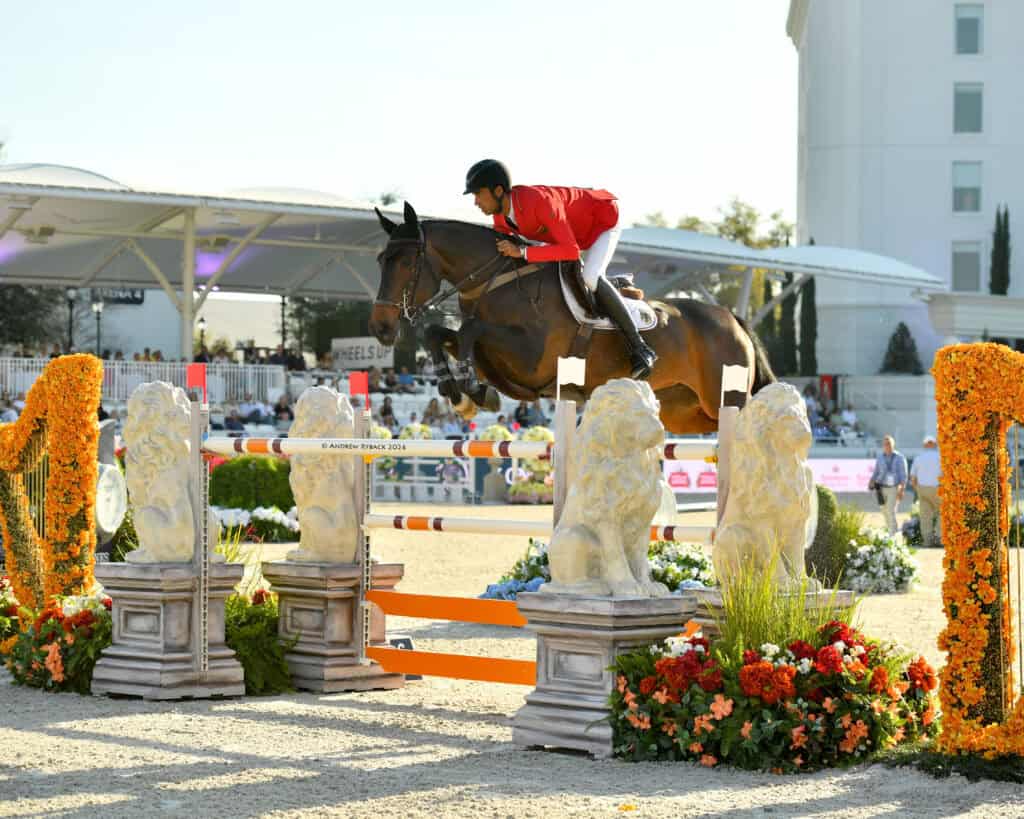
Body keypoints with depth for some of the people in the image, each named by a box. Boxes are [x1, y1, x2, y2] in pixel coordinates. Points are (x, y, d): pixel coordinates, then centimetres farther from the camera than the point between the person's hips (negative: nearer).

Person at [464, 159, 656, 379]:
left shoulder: (540, 202, -41)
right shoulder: (500, 212, -15)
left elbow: (571, 250, -45)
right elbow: (497, 249, 5)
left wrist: (522, 253, -49)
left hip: (604, 219, -9)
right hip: (573, 229, 9)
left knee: (590, 277, -32)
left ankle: (640, 348, -27)